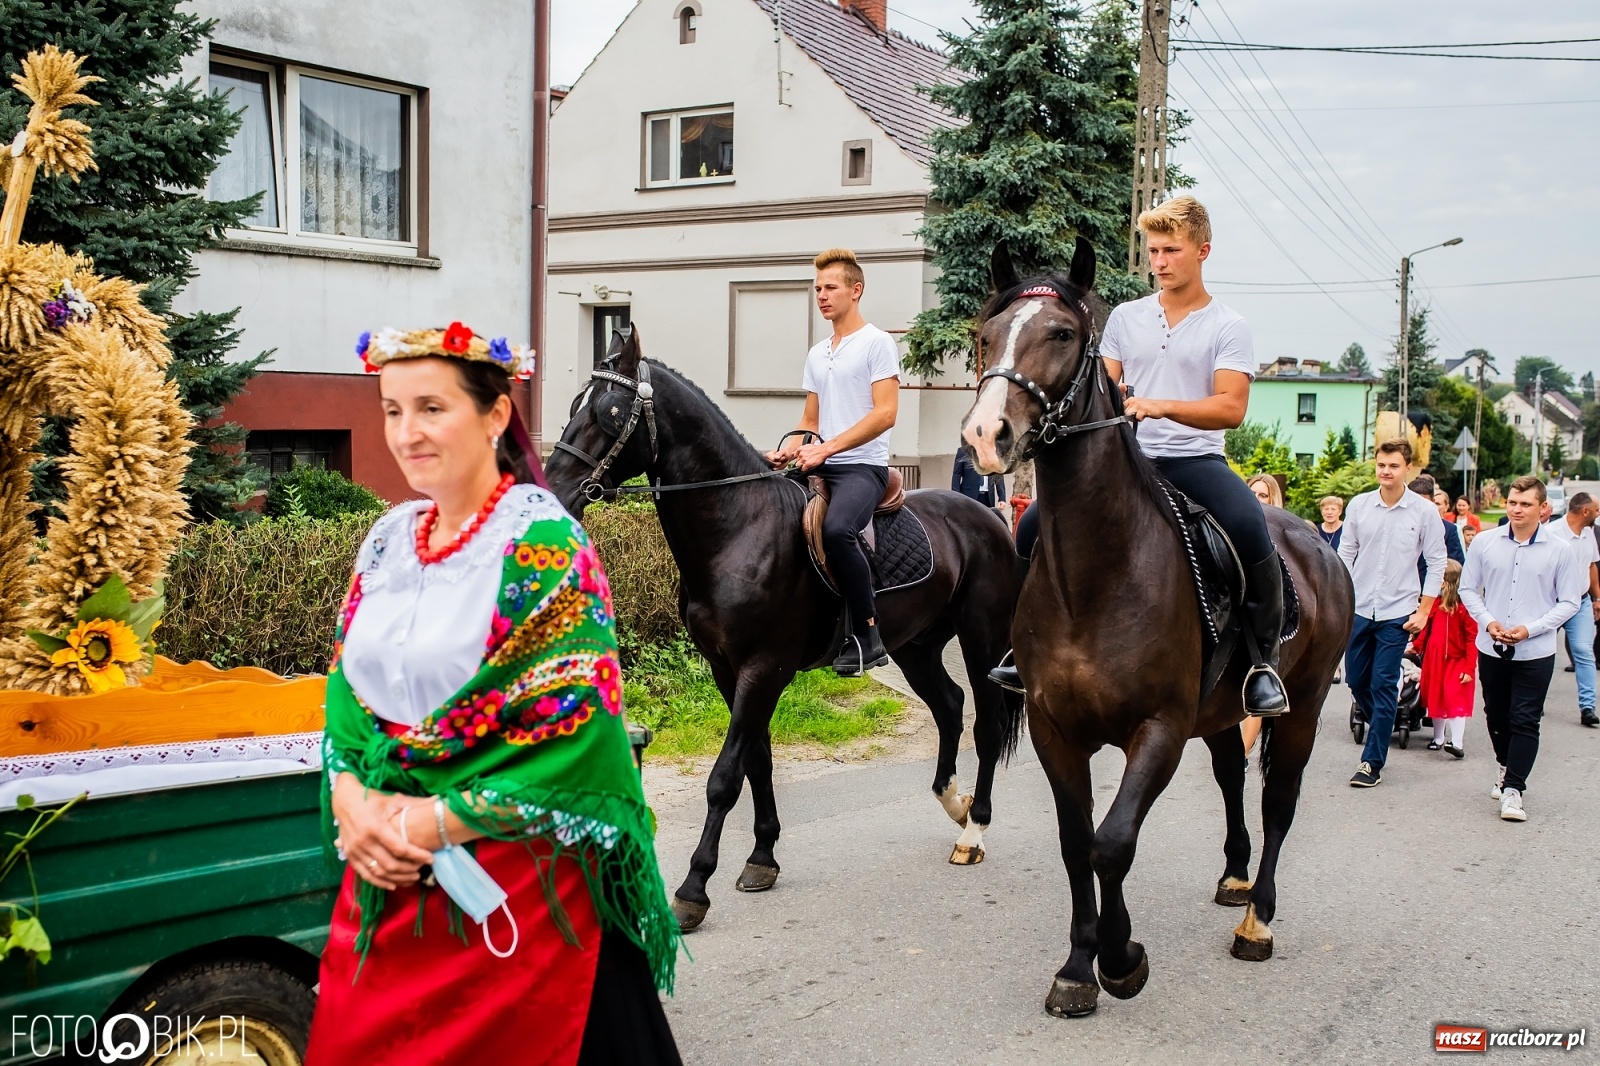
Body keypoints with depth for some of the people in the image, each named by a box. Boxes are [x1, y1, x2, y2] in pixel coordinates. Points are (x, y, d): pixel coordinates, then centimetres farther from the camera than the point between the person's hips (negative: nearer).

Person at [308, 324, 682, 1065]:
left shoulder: (543, 543, -14)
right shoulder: (389, 539, 7)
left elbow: (575, 732, -19)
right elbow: (347, 687, 10)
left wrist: (435, 821, -18)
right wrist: (354, 801, -8)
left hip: (518, 875, -6)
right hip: (388, 871, 6)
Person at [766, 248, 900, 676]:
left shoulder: (876, 343, -3)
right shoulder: (816, 355, 19)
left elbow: (885, 414, -14)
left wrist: (825, 448, -19)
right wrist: (788, 451, 1)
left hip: (862, 466, -8)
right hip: (819, 467, 8)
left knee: (836, 529, -35)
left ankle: (867, 636, -25)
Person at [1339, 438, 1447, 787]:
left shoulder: (1424, 511, -6)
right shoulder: (1359, 505, 0)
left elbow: (1437, 562, -1)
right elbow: (1346, 554, 7)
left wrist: (1423, 611, -5)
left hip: (1396, 613, -3)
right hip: (1358, 610, 3)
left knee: (1383, 686, -2)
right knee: (1355, 679, 11)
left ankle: (1372, 762, 5)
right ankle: (1383, 726, 39)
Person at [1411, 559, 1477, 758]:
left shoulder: (1463, 607, -16)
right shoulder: (1435, 603, 3)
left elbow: (1472, 638, -15)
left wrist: (1469, 667, -17)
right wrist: (1415, 645, -2)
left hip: (1456, 662, -7)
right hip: (1434, 660, 7)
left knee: (1455, 699, -10)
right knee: (1436, 699, 15)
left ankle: (1457, 743, -10)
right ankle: (1438, 738, 28)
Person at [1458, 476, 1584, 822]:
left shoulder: (1559, 551, -6)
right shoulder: (1484, 543, -1)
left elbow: (1569, 602, -2)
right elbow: (1468, 589, 7)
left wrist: (1530, 629, -14)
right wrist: (1488, 622, -9)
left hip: (1535, 652, -3)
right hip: (1491, 648, 3)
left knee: (1525, 722, -3)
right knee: (1497, 717, 16)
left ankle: (1513, 788, 0)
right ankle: (1508, 769, 37)